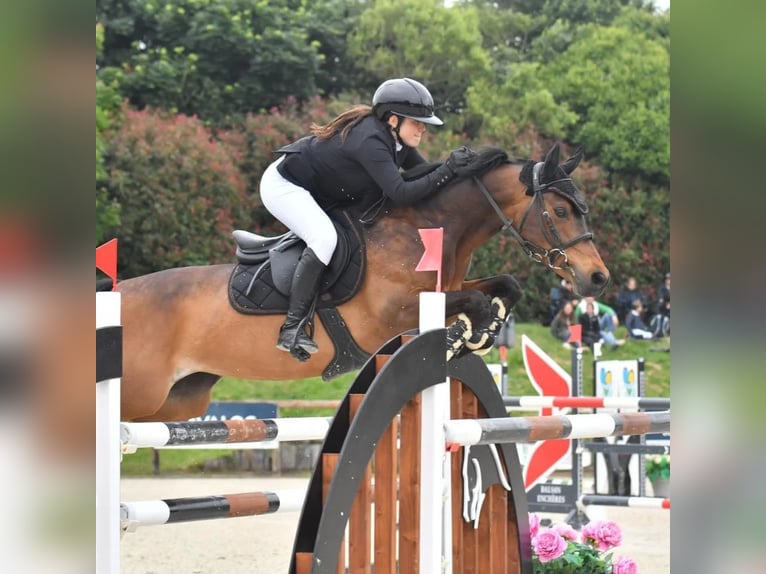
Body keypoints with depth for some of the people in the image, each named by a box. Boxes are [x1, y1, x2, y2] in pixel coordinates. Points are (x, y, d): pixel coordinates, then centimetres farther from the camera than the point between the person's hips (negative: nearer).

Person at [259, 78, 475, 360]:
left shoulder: (396, 138, -3)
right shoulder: (369, 141, -32)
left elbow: (423, 174, 4)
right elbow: (400, 193, -39)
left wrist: (457, 165, -11)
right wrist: (448, 170, -39)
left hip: (317, 194, 10)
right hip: (284, 186, -10)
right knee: (324, 237, -31)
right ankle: (292, 328, -28)